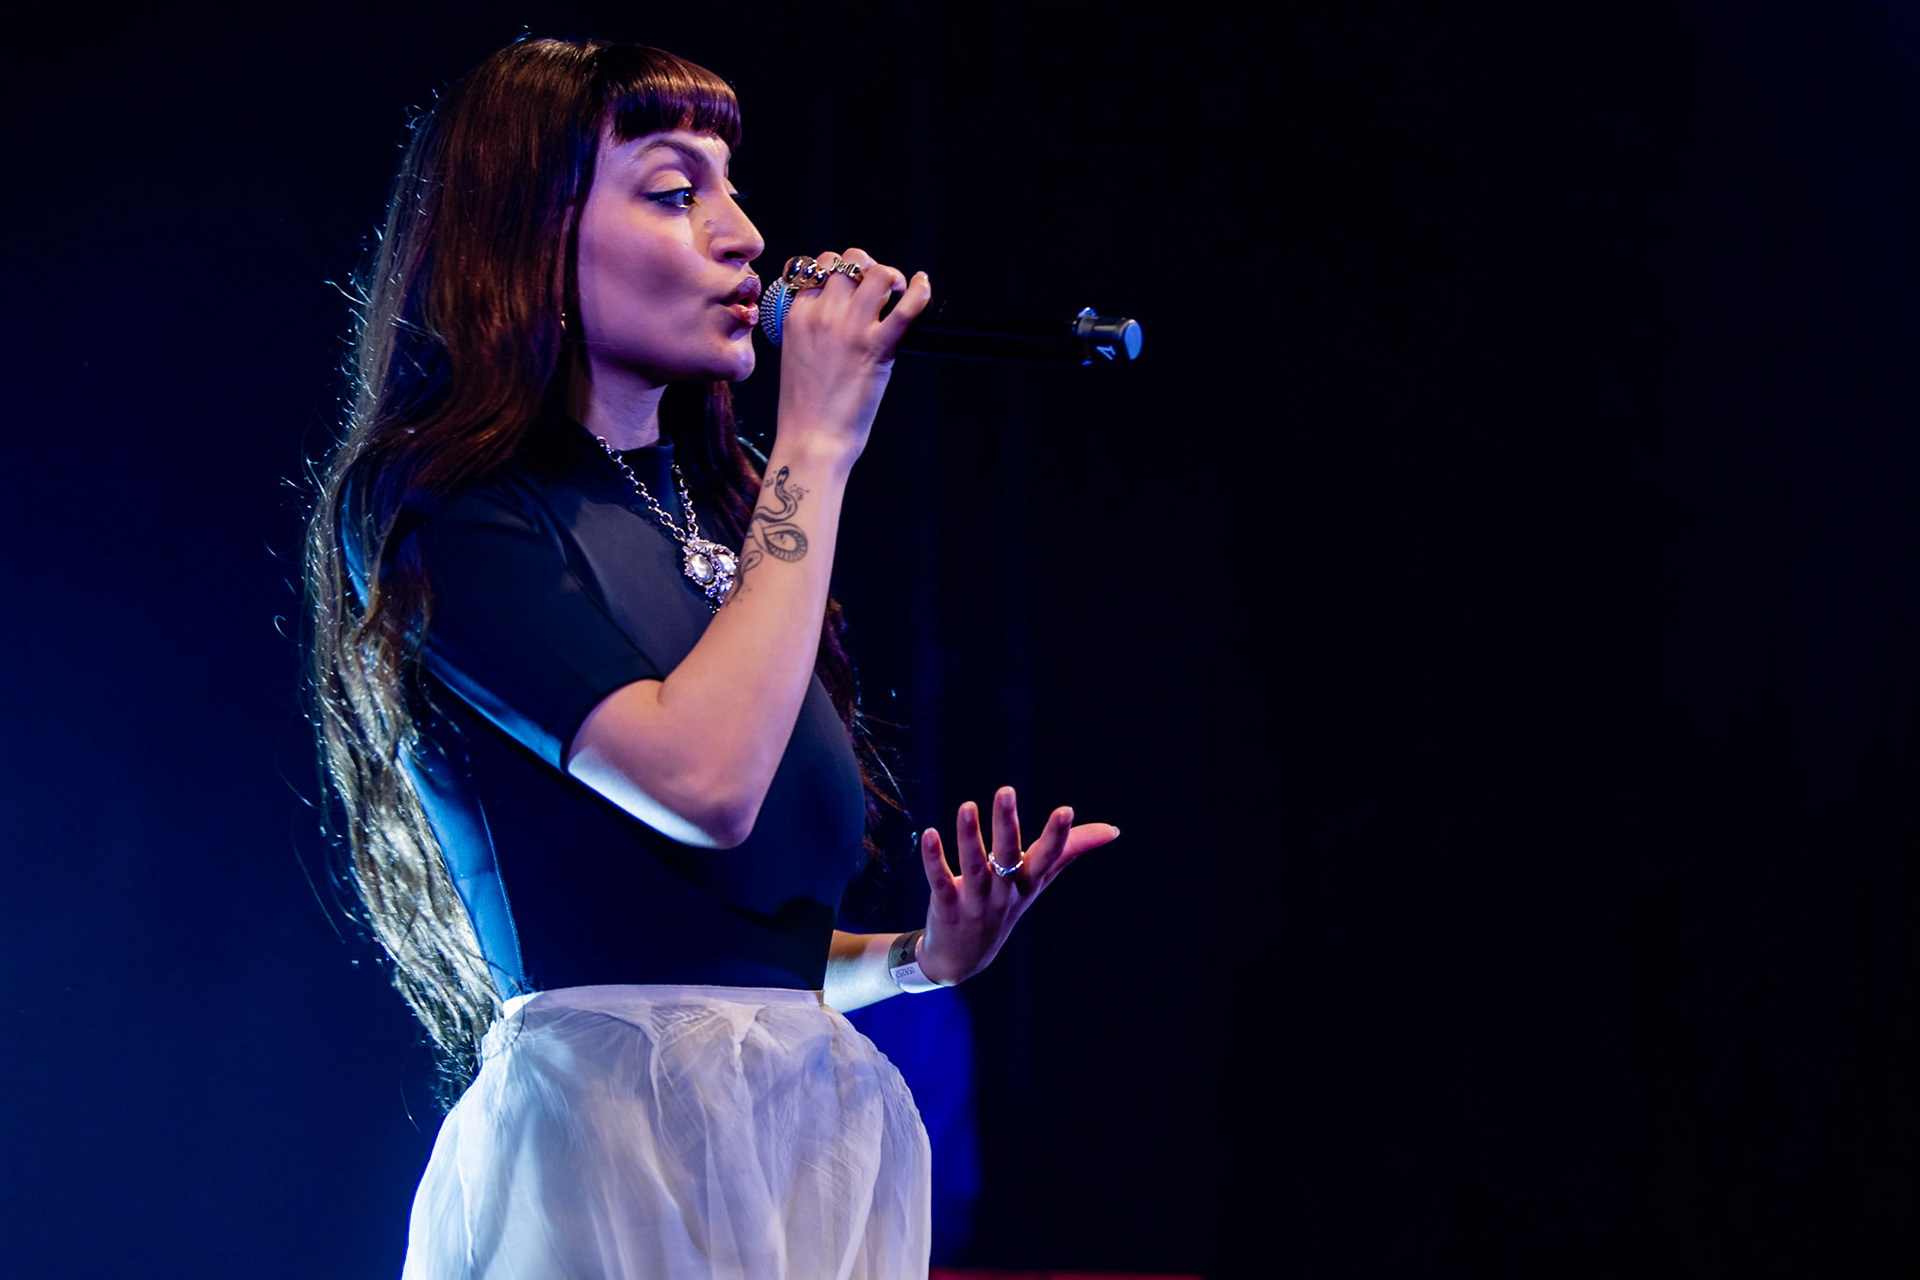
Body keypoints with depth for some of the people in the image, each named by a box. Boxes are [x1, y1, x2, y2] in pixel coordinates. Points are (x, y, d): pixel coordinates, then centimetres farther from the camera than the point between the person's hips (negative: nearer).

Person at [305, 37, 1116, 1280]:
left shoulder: (707, 510, 16)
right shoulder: (428, 507, -7)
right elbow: (704, 783, -22)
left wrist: (926, 955, 5)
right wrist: (817, 442, -14)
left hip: (812, 1126, 7)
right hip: (616, 1134, -7)